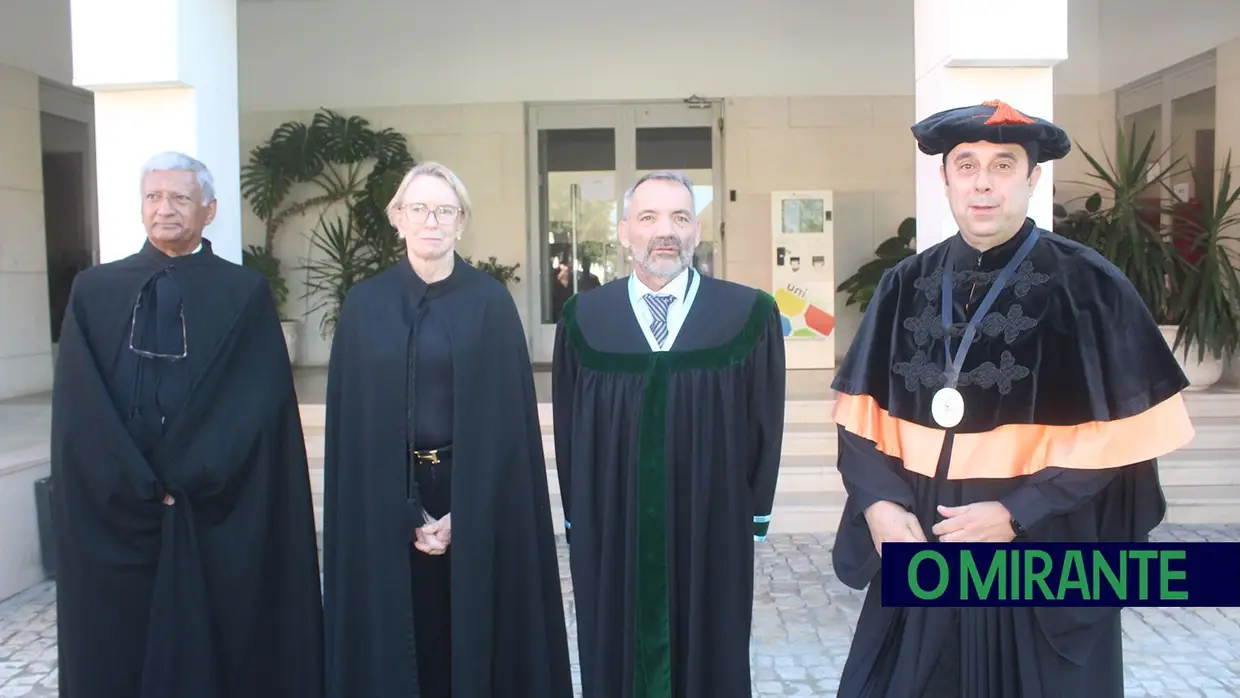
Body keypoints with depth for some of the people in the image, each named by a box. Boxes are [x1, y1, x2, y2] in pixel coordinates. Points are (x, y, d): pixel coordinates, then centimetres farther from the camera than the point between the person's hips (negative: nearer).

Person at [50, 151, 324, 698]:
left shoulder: (247, 294, 2)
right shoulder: (93, 291, 7)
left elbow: (260, 405, -6)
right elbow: (78, 409, 0)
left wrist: (187, 482, -12)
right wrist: (143, 488, -10)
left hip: (222, 518, -1)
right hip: (115, 516, 2)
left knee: (221, 654, 6)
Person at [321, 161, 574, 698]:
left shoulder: (490, 301, -1)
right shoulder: (365, 304, 2)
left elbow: (508, 416, -5)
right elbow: (351, 420, -1)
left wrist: (464, 512, -13)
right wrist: (407, 515, -9)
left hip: (477, 499, -1)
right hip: (386, 503, 1)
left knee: (475, 633, 6)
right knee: (395, 639, 8)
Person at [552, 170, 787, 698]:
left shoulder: (749, 315, -3)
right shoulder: (583, 318, 0)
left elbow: (766, 423, 0)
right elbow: (567, 429, 4)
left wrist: (756, 517, 0)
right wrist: (576, 521, 4)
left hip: (713, 535, 0)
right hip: (610, 536, 1)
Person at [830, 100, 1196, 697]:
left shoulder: (1087, 286, -6)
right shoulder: (906, 286, 3)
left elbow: (1125, 433, -7)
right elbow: (862, 414, 4)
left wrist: (1018, 514, -15)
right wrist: (880, 505, -11)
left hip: (1044, 562, -2)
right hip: (919, 551, 3)